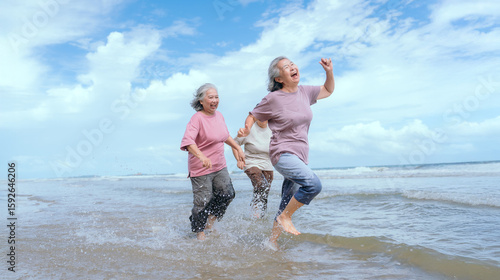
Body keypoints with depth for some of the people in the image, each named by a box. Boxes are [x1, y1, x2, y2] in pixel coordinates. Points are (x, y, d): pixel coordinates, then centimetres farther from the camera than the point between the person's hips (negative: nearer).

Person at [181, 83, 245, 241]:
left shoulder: (219, 115, 6)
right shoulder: (197, 118, -18)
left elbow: (226, 136, 24)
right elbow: (187, 141, -32)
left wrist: (238, 148, 18)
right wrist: (201, 156, -46)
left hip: (220, 166, 7)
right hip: (201, 169, -7)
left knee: (227, 194, 7)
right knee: (203, 202, 0)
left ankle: (211, 222, 30)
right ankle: (199, 233, 23)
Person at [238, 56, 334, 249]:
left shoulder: (305, 92, 7)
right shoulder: (273, 99, -9)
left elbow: (328, 90, 24)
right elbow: (252, 116, 1)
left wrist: (329, 72, 6)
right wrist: (246, 130, -20)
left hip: (300, 156, 6)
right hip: (283, 154, -6)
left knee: (286, 207, 11)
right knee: (313, 184, -29)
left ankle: (272, 241, 28)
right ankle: (285, 217, -7)